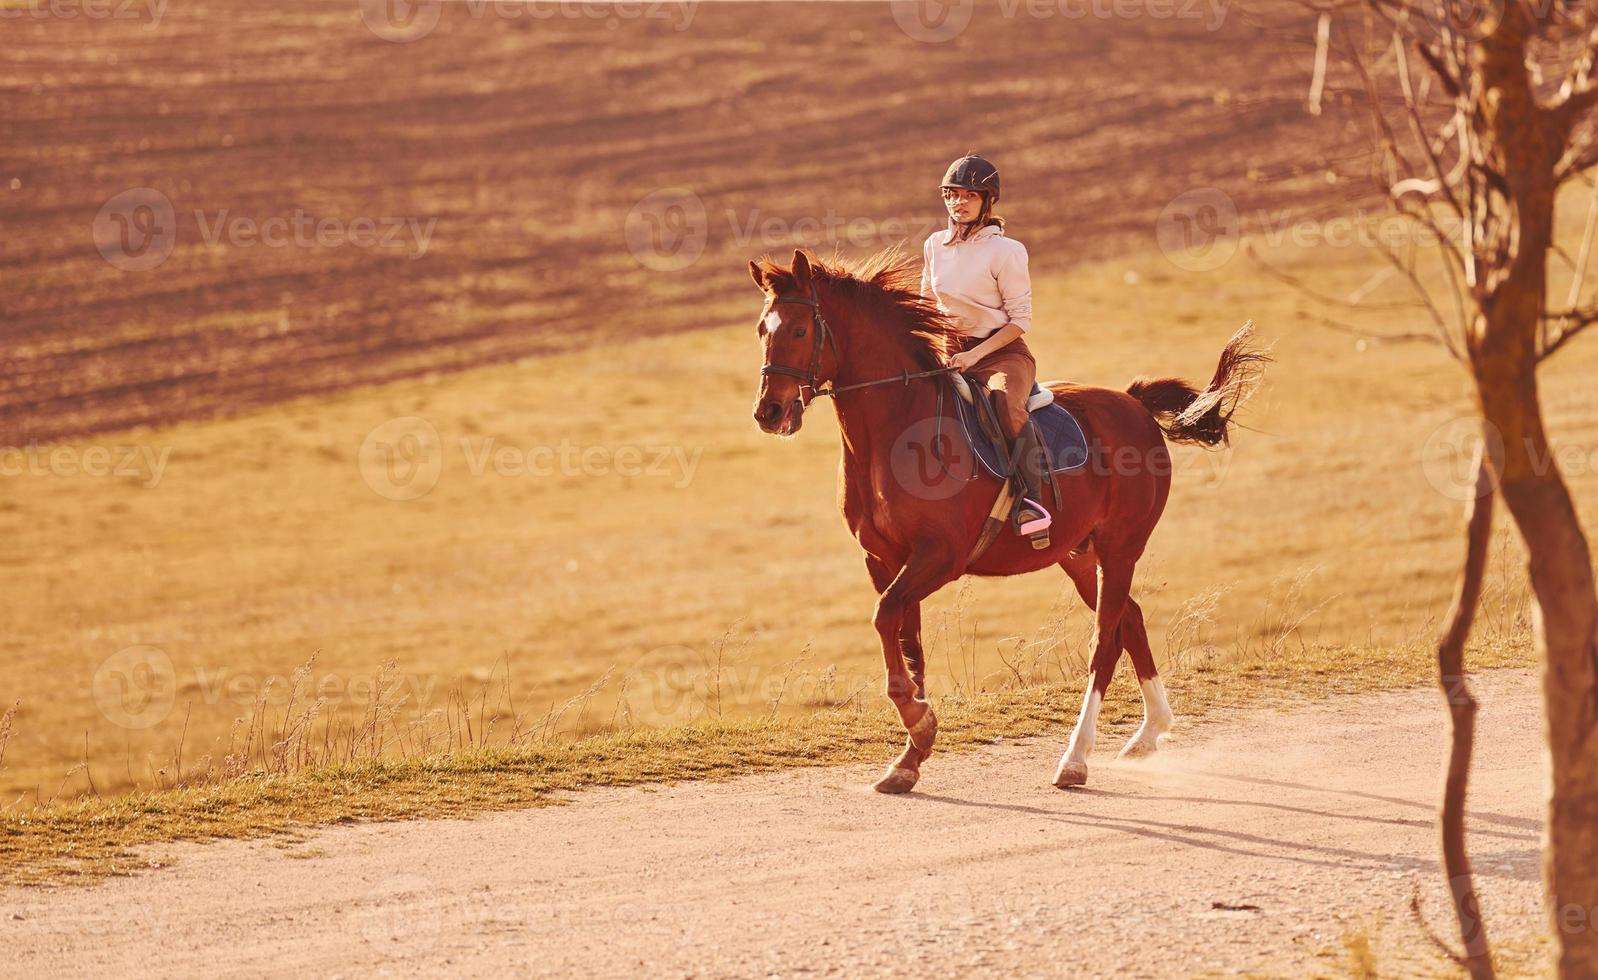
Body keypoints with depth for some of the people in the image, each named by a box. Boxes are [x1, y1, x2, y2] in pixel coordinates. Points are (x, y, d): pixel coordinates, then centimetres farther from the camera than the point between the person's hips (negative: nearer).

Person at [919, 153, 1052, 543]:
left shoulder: (1006, 251, -8)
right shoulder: (935, 246, 8)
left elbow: (1020, 320, -9)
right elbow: (927, 304, 22)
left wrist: (976, 354, -19)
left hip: (1003, 351, -6)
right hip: (955, 354, 6)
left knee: (1005, 400, -37)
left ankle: (1032, 499, -35)